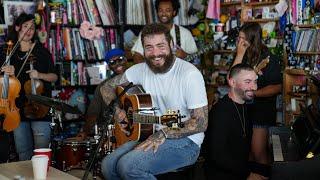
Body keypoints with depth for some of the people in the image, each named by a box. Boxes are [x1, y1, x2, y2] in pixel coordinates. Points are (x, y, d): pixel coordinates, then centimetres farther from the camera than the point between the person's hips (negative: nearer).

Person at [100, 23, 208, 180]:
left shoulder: (189, 74, -17)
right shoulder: (141, 69, 2)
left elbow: (201, 122, -18)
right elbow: (107, 87, 16)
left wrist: (164, 134, -26)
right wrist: (116, 110, -3)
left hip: (185, 142, -6)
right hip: (152, 136, 6)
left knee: (129, 165, -27)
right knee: (108, 166, -12)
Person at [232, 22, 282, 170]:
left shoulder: (269, 59, -8)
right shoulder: (242, 56, 6)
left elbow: (277, 87, -10)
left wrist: (252, 93, -18)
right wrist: (239, 55, -11)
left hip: (261, 110, -4)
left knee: (258, 153, -3)